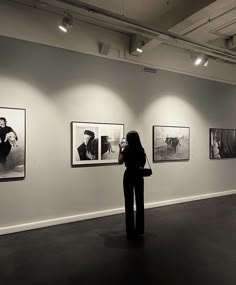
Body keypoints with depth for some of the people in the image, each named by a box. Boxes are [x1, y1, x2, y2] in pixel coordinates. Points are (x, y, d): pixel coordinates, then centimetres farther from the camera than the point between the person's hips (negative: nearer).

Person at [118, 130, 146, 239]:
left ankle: (131, 231, 6)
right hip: (139, 176, 5)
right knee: (140, 202, 12)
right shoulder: (141, 149, 2)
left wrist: (120, 149, 8)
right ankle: (140, 228, 23)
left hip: (129, 176, -5)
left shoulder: (126, 150, -12)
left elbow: (120, 161, 1)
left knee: (129, 203, 2)